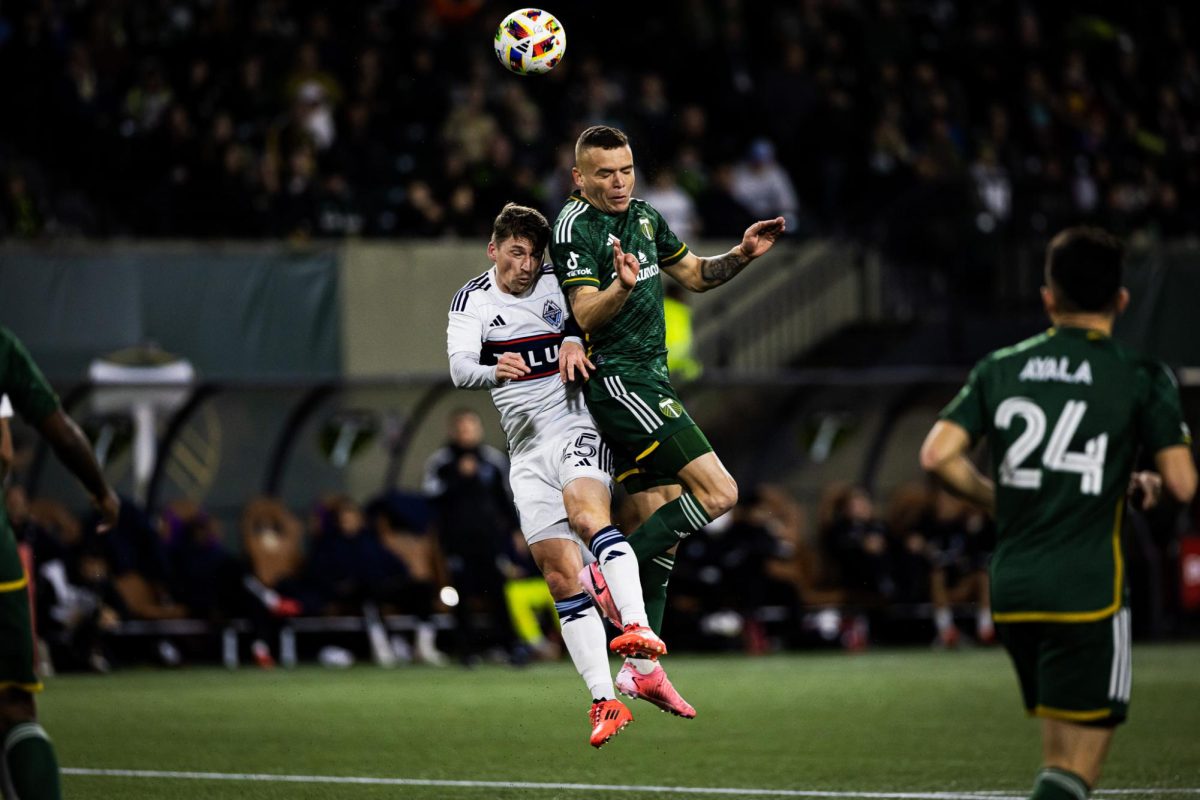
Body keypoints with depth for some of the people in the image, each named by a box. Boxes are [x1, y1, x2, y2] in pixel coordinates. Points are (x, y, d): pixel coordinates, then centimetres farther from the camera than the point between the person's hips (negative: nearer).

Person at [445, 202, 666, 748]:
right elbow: (460, 368, -11)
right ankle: (605, 702, -6)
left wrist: (575, 340, -16)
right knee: (562, 577, -7)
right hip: (528, 453, 2)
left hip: (577, 430, -2)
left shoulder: (557, 284, 4)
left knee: (588, 517, -33)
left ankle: (640, 628, -46)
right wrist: (494, 371, -35)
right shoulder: (472, 301, 4)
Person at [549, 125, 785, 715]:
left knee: (663, 525, 7)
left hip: (650, 381, 9)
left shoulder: (645, 218, 13)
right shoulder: (575, 228, -13)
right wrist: (623, 286, -41)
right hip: (617, 382, -9)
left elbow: (694, 274, 26)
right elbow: (586, 316, -22)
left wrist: (741, 255, 8)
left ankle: (642, 667, 9)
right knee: (718, 491, -17)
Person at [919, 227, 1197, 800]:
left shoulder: (1001, 369, 8)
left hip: (1012, 590, 5)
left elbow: (938, 455, -1)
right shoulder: (1141, 378, -2)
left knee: (1059, 750, 20)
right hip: (1088, 593, -5)